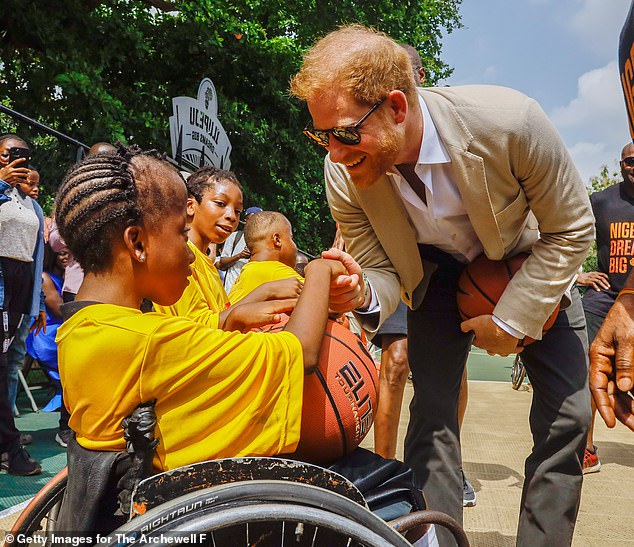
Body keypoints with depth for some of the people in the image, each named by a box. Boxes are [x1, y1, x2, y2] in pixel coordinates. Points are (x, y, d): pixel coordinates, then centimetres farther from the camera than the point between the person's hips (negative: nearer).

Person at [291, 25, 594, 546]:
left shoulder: (511, 122, -36)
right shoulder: (343, 174, -27)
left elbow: (572, 230, -20)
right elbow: (383, 271, -14)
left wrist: (512, 319, -20)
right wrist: (362, 294, -39)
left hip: (530, 267, 0)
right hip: (438, 271, 1)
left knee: (567, 416, -3)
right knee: (431, 411, -9)